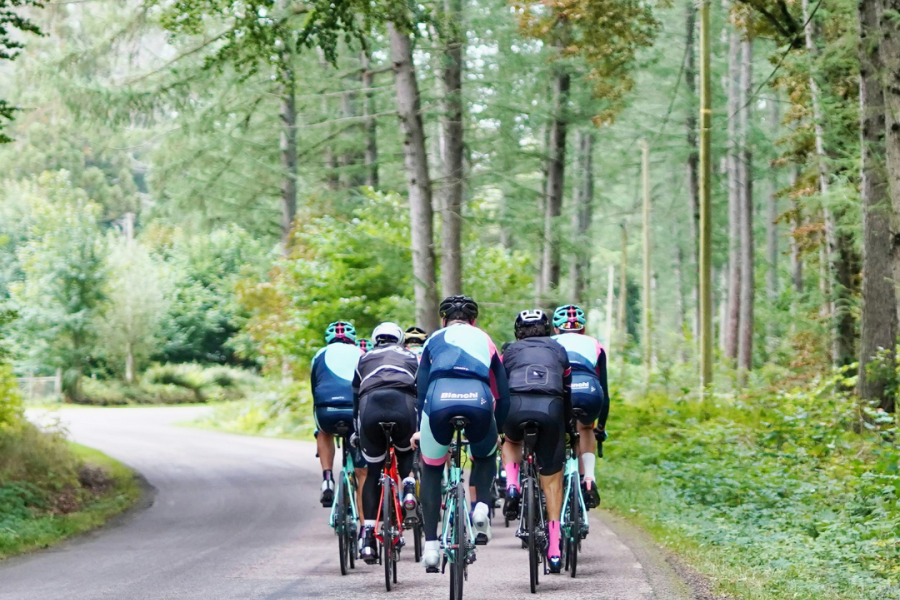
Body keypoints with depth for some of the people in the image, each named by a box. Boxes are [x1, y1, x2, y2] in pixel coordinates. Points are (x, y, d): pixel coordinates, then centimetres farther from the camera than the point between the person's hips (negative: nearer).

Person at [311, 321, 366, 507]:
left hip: (327, 410, 0)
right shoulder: (362, 355, 29)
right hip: (357, 411, 0)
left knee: (325, 432, 38)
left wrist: (317, 426, 47)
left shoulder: (320, 355, 28)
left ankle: (327, 478, 18)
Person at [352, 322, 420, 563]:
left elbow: (355, 396, 35)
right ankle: (409, 485, 1)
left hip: (370, 406, 0)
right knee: (406, 451, 32)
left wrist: (355, 431, 43)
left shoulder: (365, 359, 33)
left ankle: (368, 535, 4)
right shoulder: (412, 357, 32)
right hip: (403, 406, 0)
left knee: (373, 473, 13)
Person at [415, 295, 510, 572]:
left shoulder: (434, 341, 30)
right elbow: (503, 395, 32)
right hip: (478, 401, 0)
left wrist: (419, 429, 38)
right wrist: (498, 431, 43)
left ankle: (431, 545, 13)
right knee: (485, 456, 34)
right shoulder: (485, 340, 32)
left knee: (431, 470, 23)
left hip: (439, 403, 0)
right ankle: (481, 506, 8)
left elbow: (421, 389, 29)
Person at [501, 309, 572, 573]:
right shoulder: (558, 350, 30)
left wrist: (497, 423, 40)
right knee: (552, 478, 11)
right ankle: (555, 548, 6)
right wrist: (566, 424, 42)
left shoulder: (511, 351, 29)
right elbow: (568, 390, 31)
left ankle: (512, 486, 8)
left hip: (516, 405, 0)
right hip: (550, 408, 0)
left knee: (511, 442, 37)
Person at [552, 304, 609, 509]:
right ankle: (589, 480, 15)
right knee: (585, 428, 32)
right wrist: (601, 426, 48)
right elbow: (604, 390, 37)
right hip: (589, 391, 1)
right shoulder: (594, 345, 34)